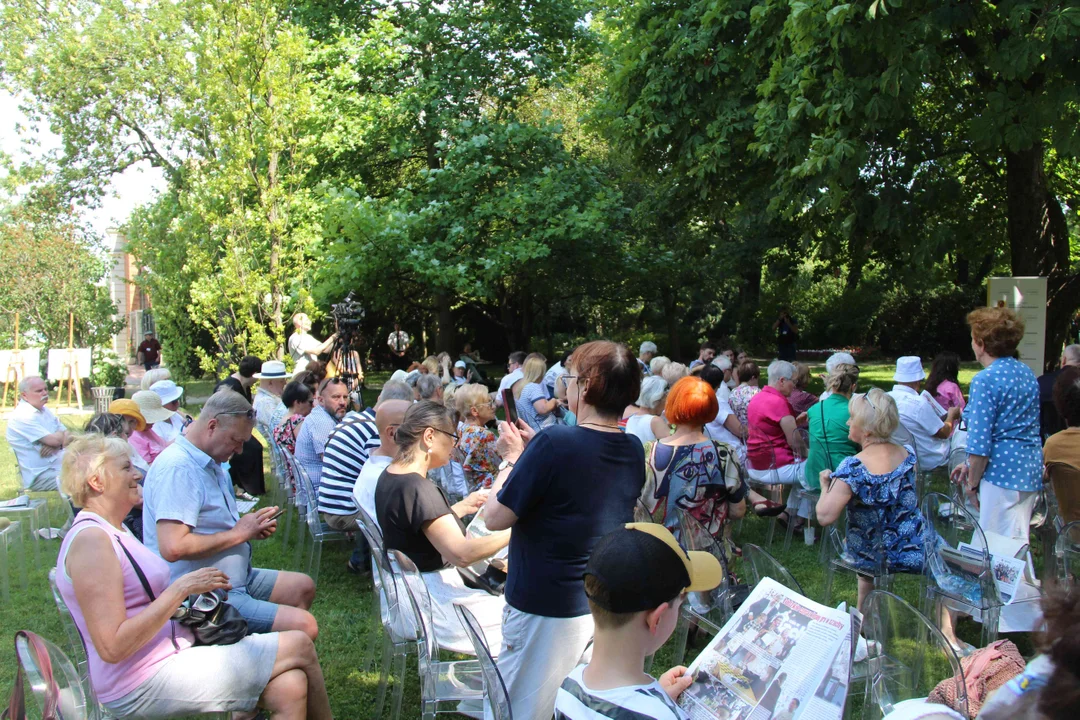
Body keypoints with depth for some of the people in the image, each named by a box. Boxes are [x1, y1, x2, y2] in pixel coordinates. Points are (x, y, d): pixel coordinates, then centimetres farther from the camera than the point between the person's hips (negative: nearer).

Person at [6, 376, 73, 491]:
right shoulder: (22, 416, -13)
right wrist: (63, 435, 4)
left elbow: (69, 436, 11)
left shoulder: (44, 410, 15)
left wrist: (56, 445, -11)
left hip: (60, 463, 9)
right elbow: (54, 440, -19)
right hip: (39, 476, -9)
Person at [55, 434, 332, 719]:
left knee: (290, 688, -7)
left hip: (174, 652, 10)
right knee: (300, 646, -9)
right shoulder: (89, 540, -17)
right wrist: (181, 588, -20)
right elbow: (112, 648, -24)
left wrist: (194, 583, 1)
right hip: (143, 685, -10)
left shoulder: (116, 531, 16)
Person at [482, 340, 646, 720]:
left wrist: (512, 457, -5)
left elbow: (495, 518, -17)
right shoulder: (634, 450, -1)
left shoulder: (555, 442, -24)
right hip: (608, 604, 7)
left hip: (545, 610, -7)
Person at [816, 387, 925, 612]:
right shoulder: (908, 455, -7)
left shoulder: (853, 467, -26)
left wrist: (825, 487, -13)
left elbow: (825, 516, -32)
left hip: (875, 559, -3)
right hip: (915, 553, 3)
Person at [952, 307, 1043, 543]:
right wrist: (970, 465, 18)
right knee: (1019, 540, 17)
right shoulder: (1027, 373, 11)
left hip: (1003, 471, -9)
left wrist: (972, 482, -5)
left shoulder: (985, 380, -15)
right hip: (1031, 469, 9)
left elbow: (980, 440, -18)